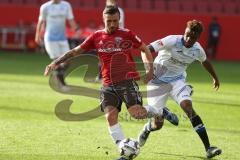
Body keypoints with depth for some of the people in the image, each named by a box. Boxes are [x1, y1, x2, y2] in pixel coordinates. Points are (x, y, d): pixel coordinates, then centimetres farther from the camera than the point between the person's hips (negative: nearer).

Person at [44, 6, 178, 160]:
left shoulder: (127, 34, 1)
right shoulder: (96, 37, 8)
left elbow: (145, 49, 13)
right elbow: (75, 52, 13)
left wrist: (149, 69, 0)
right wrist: (56, 62, 5)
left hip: (128, 82, -3)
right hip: (108, 85, 3)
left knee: (136, 112, -19)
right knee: (110, 115, -13)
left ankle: (160, 112, 12)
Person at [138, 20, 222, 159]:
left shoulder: (197, 50, -5)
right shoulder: (172, 41, -21)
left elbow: (205, 62, 19)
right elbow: (147, 49, -27)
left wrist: (215, 78, 36)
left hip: (177, 81, 3)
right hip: (158, 82, -3)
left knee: (188, 106, -25)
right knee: (158, 124, -2)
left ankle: (208, 148, -28)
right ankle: (147, 129, 40)